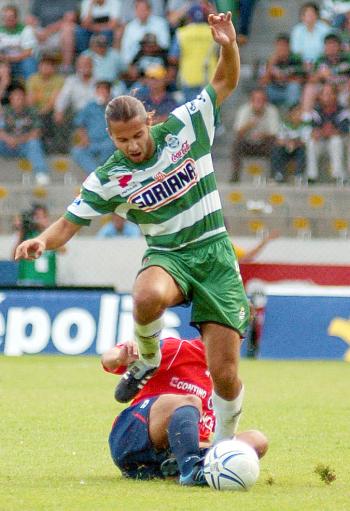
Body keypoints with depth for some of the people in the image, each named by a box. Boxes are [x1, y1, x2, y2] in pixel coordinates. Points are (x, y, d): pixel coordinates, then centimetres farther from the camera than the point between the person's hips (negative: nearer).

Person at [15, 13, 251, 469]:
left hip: (214, 253, 0)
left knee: (224, 373, -8)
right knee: (147, 298, -40)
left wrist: (228, 46, -16)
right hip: (166, 256, 0)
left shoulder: (183, 127, -4)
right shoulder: (108, 179, -4)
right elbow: (68, 225, 0)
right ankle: (148, 361, -6)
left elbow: (225, 81, 5)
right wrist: (42, 241, -23)